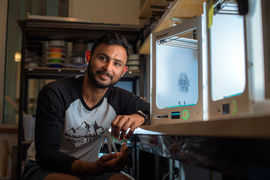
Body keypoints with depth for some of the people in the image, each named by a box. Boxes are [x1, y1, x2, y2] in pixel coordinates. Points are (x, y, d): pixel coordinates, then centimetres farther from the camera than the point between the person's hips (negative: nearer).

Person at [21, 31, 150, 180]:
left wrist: (139, 117, -27)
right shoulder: (54, 94, -19)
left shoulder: (119, 98, -7)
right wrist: (94, 168, -39)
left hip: (87, 168, 4)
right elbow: (46, 155, -22)